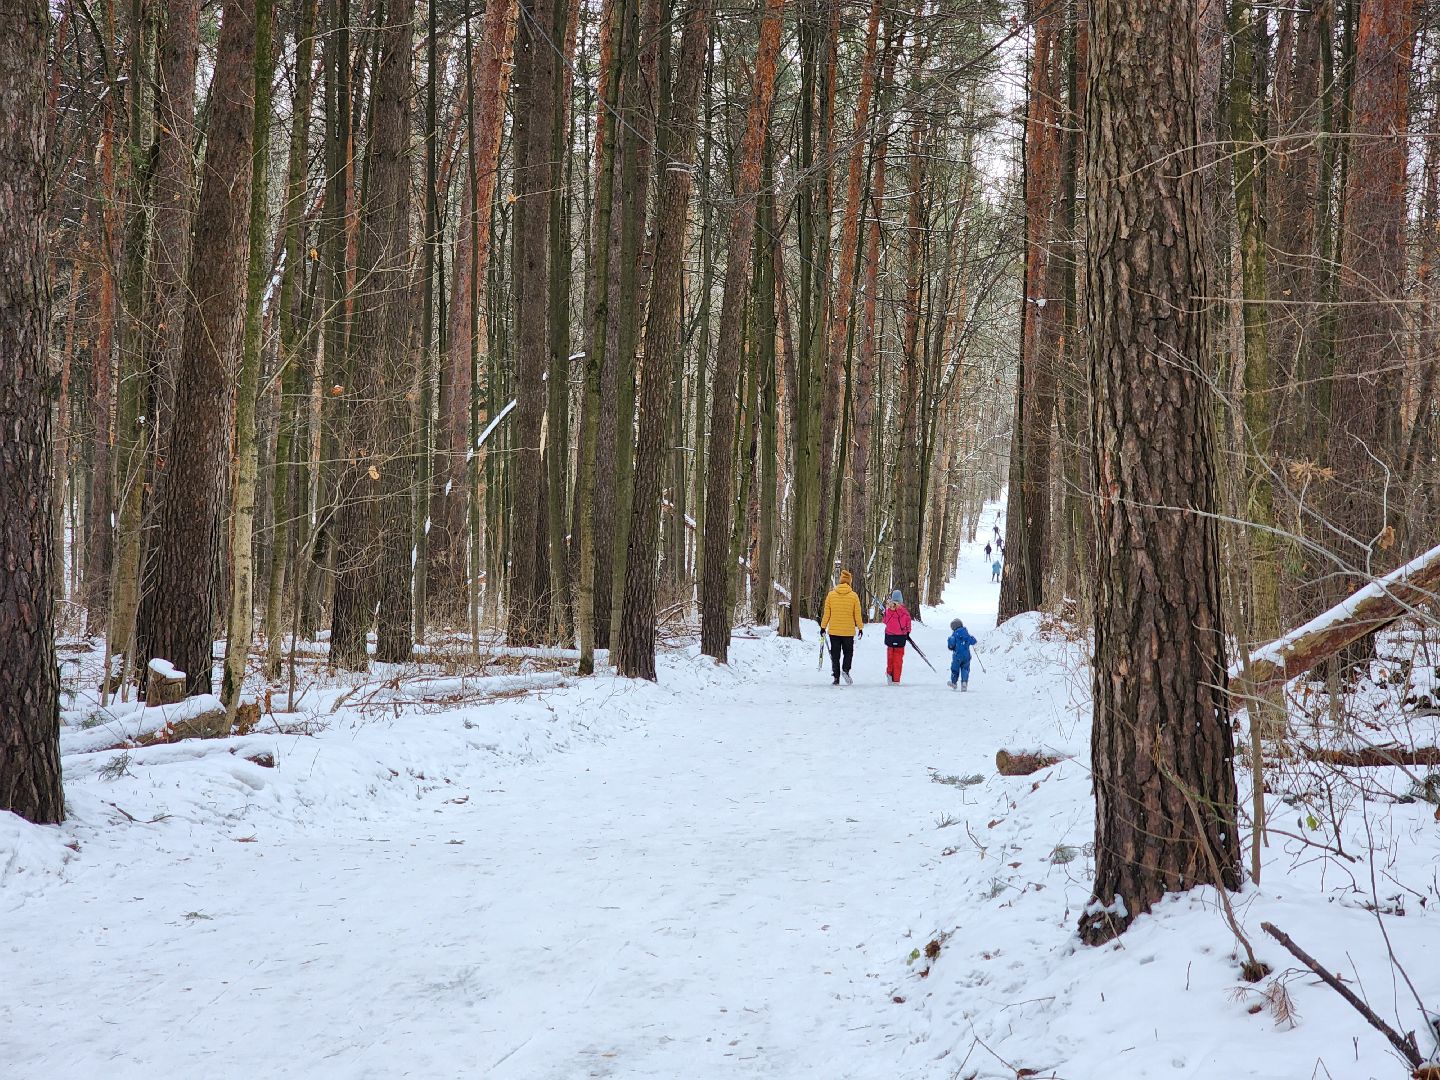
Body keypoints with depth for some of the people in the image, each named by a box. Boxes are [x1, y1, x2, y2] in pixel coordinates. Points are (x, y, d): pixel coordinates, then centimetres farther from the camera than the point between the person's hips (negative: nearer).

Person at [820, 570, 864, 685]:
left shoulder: (831, 594, -2)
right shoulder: (853, 596, -6)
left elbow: (826, 613, 2)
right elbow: (857, 614, -1)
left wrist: (823, 627, 11)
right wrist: (860, 628, 10)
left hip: (834, 631, 1)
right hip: (849, 631, -1)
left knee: (835, 655, 8)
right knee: (848, 652, 13)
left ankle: (836, 677, 3)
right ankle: (845, 670, -10)